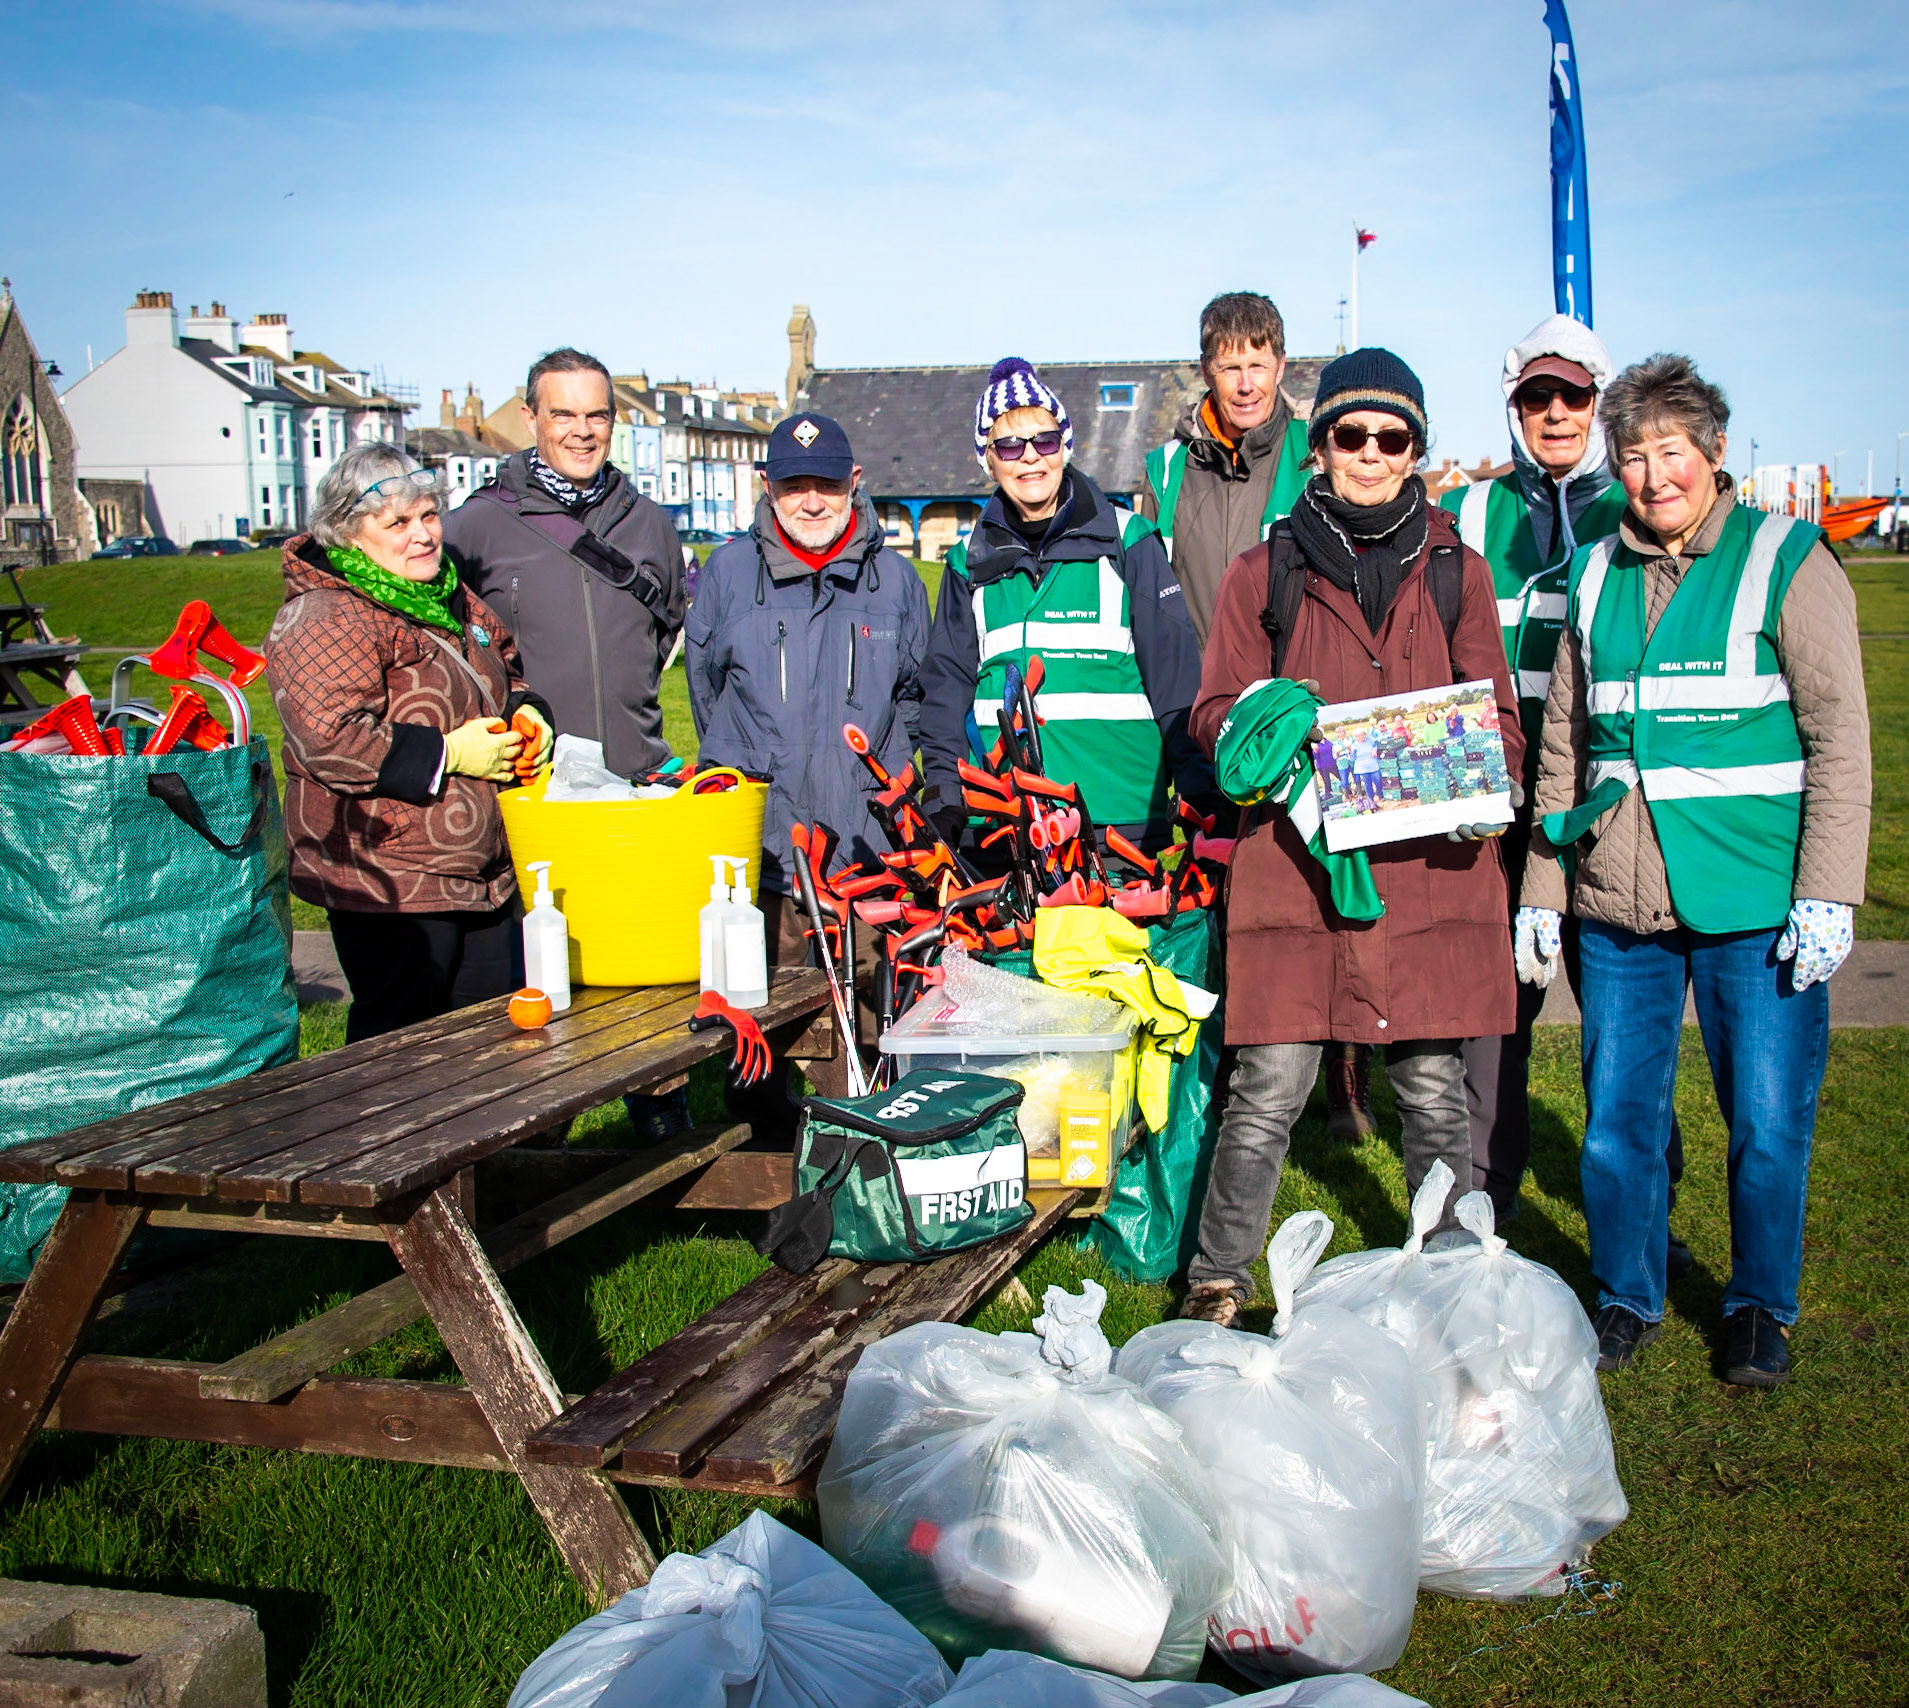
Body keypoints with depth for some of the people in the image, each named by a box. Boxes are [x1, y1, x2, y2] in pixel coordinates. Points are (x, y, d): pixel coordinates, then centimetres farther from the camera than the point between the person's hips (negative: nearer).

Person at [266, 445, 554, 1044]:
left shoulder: (452, 598, 14)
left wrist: (524, 710, 8)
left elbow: (503, 669, 31)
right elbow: (331, 740, -27)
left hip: (483, 875, 9)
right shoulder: (323, 619, -15)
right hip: (388, 885, -9)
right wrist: (448, 754, -21)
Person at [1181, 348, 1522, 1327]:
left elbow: (1494, 713, 15)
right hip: (1294, 861, -1)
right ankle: (1216, 1285, 14)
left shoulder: (1455, 571, 13)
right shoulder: (1266, 572, 9)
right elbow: (1212, 710, 10)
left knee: (1433, 1089, 7)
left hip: (1429, 865, 1)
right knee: (1267, 1094, -2)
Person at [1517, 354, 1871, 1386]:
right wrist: (1541, 891, 14)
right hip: (1618, 904, 4)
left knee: (1767, 1120, 4)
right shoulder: (1598, 575, 12)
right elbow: (1564, 745, 17)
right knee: (1616, 1117, 8)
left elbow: (1839, 736, -3)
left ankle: (1759, 1309, 25)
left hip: (1755, 908, -3)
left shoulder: (1785, 560, -1)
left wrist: (1827, 892, -10)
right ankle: (1626, 1301, 27)